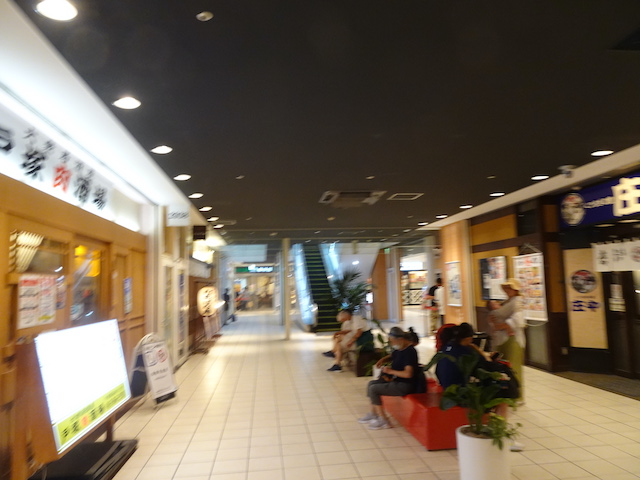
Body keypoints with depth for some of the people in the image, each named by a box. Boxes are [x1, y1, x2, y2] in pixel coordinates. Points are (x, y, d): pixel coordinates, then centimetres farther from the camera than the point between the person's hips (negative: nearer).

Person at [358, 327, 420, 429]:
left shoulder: (410, 352, -22)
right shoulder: (399, 349, 7)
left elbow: (408, 374, -31)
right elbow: (392, 357, 31)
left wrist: (391, 371, -19)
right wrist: (383, 359, 9)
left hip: (405, 385, -10)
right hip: (396, 380, 10)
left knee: (373, 389, -15)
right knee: (371, 383, 13)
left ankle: (383, 420, -9)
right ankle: (373, 413, 18)